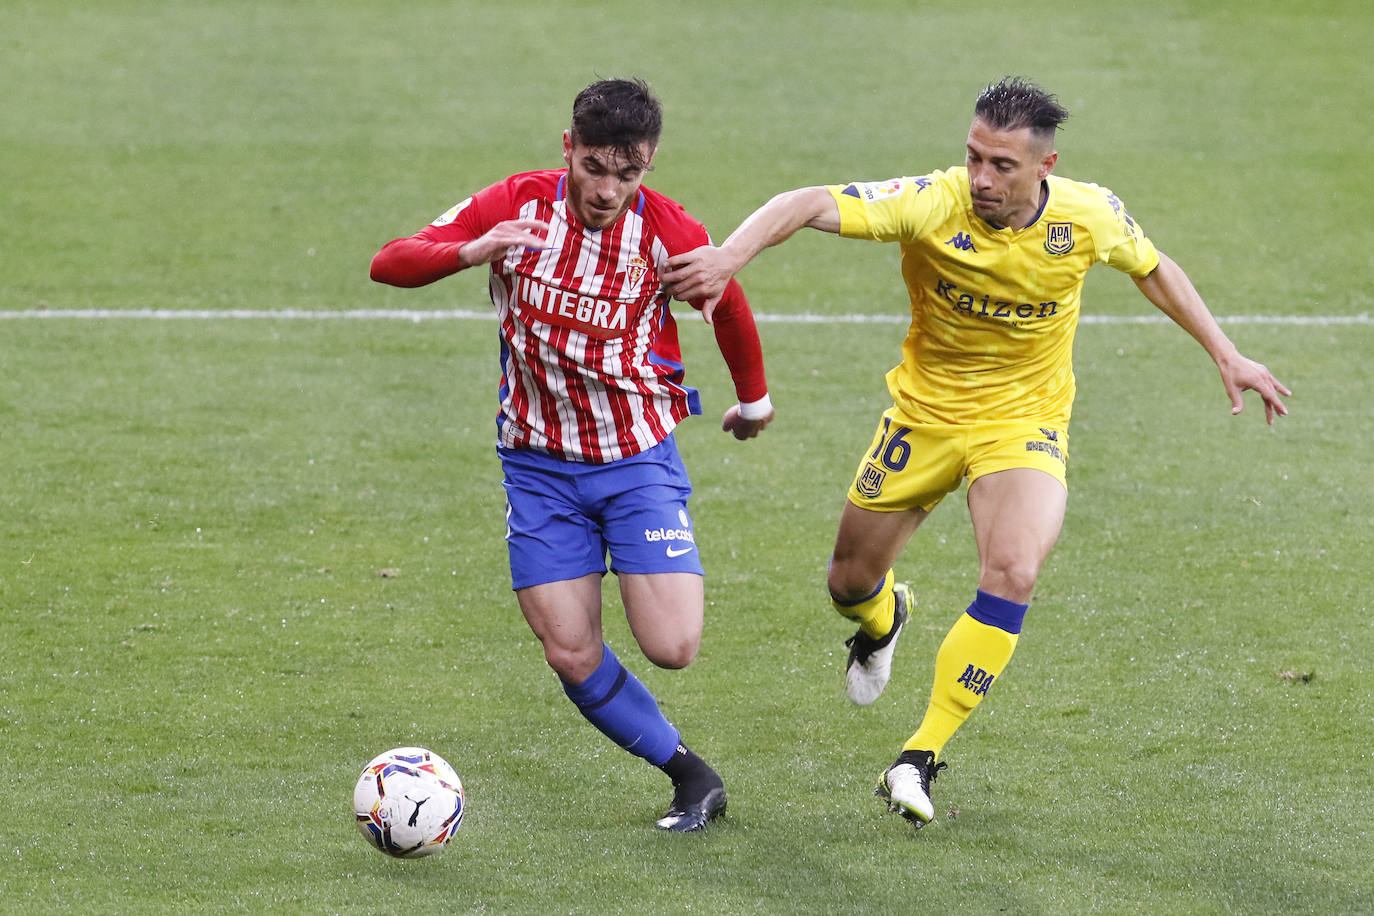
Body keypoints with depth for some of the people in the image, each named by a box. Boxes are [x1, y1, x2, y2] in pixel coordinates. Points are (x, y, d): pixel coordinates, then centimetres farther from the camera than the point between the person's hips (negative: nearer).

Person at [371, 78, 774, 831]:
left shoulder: (669, 233, -13)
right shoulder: (518, 205, -11)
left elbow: (729, 308, 8)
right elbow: (389, 264, -13)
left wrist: (753, 400, 23)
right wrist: (472, 252, -32)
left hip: (638, 456, -1)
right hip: (539, 463, 1)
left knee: (671, 648, -15)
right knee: (571, 654, -6)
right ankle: (691, 776, 12)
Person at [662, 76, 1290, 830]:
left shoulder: (1089, 217, -16)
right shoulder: (932, 204, -24)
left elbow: (1153, 269, 7)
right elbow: (808, 206, -33)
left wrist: (1225, 355, 9)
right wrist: (730, 255, -51)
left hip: (1025, 422, -1)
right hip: (926, 415, 1)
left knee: (1012, 576, -25)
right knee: (850, 581, 12)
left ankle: (922, 758, -15)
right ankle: (882, 620, 54)